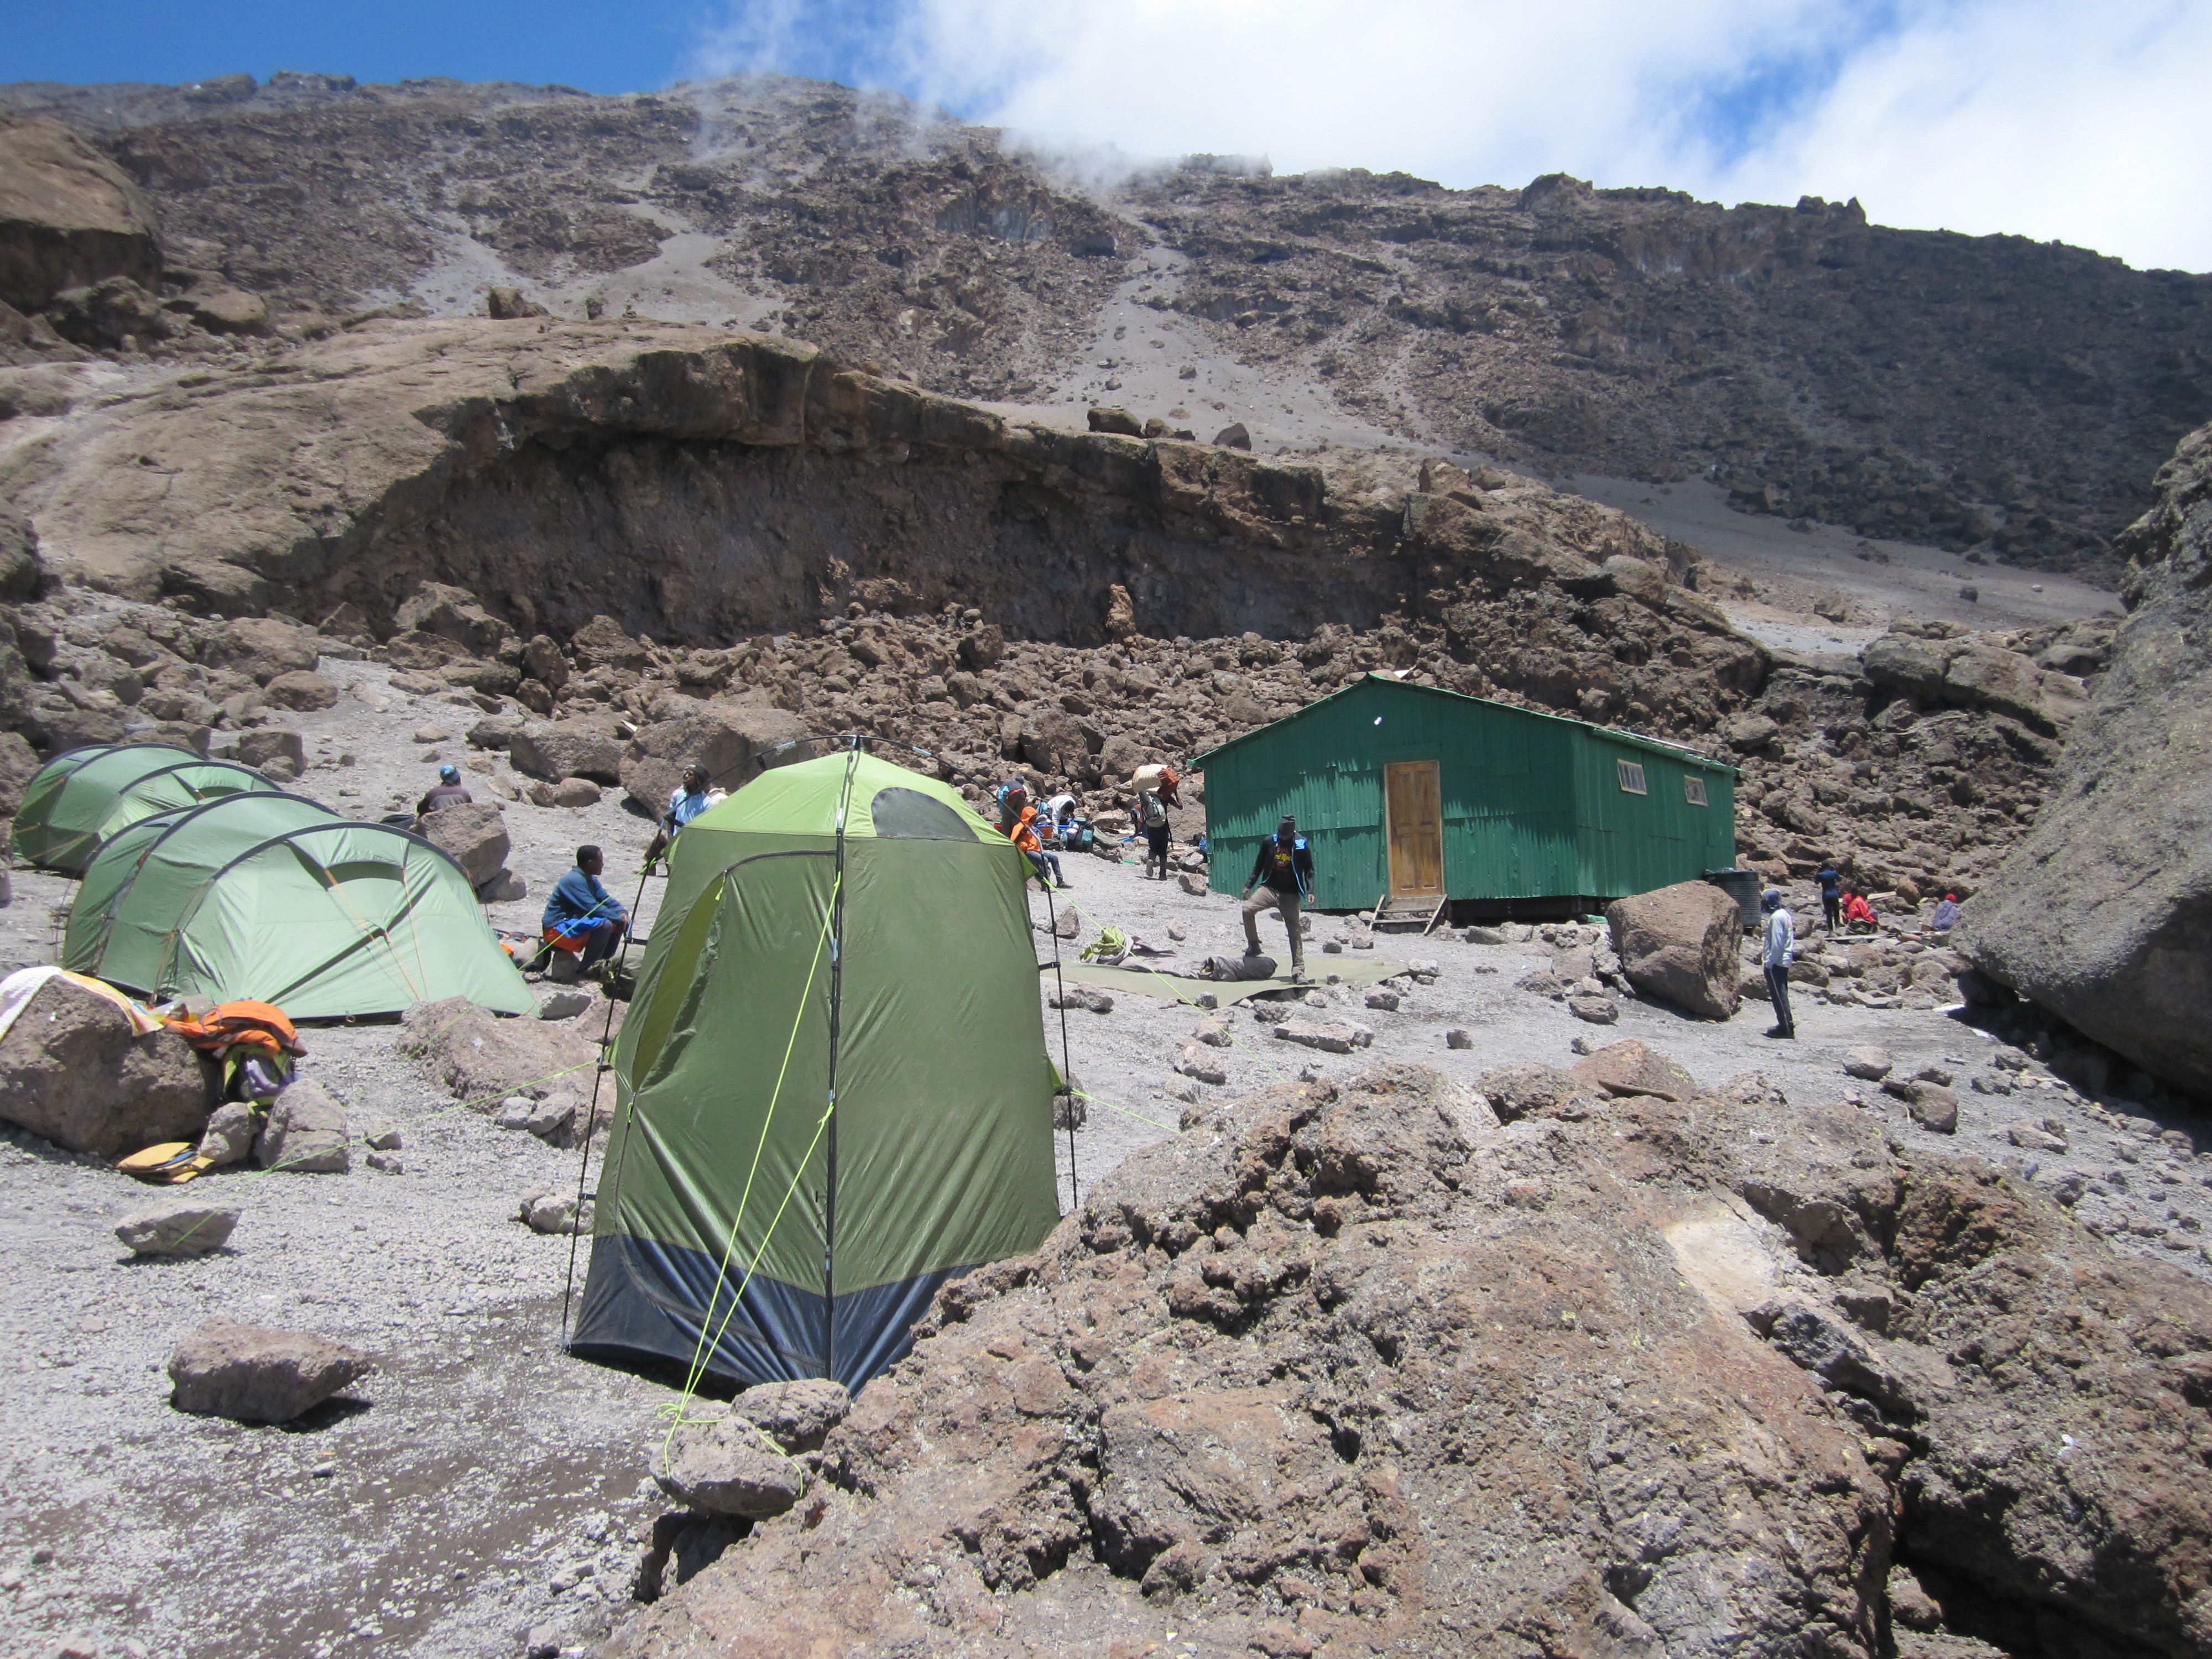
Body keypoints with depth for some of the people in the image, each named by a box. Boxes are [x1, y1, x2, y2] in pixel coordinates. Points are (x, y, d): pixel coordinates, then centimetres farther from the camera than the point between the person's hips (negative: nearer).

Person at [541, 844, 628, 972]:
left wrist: (622, 913, -14)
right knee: (604, 924, -29)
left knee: (618, 923, 1)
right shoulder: (574, 880, -22)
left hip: (575, 921, 10)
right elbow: (592, 908, -26)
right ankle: (588, 967, -16)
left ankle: (604, 962, 8)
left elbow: (607, 900, 6)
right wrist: (618, 918, -21)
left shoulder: (592, 880, 7)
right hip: (558, 928, -10)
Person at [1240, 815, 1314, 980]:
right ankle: (1253, 945, -2)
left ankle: (1299, 970, 1)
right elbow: (1259, 864, 10)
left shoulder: (1301, 845, -6)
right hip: (1270, 888, 2)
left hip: (1291, 894, -2)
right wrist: (1249, 885, 7)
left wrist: (1310, 890, -13)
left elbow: (1309, 870, 0)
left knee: (1294, 931, -4)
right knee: (1248, 908, -21)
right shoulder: (1270, 842, 1)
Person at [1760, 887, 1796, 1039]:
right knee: (1781, 993, 15)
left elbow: (1776, 943, -21)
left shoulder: (1776, 917, -17)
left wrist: (1769, 962, -18)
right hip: (1784, 960, 10)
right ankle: (1787, 1025, 20)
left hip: (1776, 962, -10)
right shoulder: (1785, 914, 13)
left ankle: (1786, 1028, -4)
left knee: (1778, 994, -6)